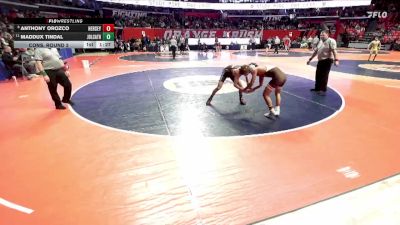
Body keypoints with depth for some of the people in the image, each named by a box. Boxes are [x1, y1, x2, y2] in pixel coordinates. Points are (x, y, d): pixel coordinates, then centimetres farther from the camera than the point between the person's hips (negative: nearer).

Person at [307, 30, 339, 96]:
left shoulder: (331, 41, -11)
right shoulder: (320, 42, 14)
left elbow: (334, 51, -21)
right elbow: (316, 51, 20)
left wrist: (336, 60, -31)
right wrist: (310, 59, 20)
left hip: (327, 60, -8)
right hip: (320, 60, 8)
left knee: (324, 75, -7)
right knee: (318, 75, 14)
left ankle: (323, 90, 1)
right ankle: (317, 88, 29)